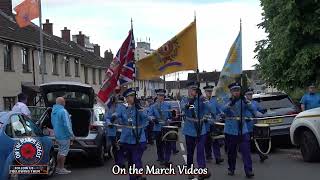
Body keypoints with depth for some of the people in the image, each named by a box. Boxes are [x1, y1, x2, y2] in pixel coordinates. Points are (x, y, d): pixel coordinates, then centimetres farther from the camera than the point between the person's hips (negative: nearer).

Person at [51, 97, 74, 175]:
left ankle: (58, 167, 23)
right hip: (64, 135, -9)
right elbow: (66, 124, -22)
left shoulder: (53, 111, 10)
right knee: (63, 152, -2)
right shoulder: (63, 111, -19)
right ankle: (61, 169, 2)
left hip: (57, 135, 9)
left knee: (60, 151, 18)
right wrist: (71, 135, -16)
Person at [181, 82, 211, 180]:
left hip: (201, 130, 0)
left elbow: (206, 108, -16)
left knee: (200, 151, -10)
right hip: (190, 130, 0)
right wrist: (192, 99, -37)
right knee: (190, 152, 9)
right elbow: (184, 107, -22)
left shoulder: (201, 100, 3)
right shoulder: (185, 100, 1)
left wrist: (200, 96, -28)